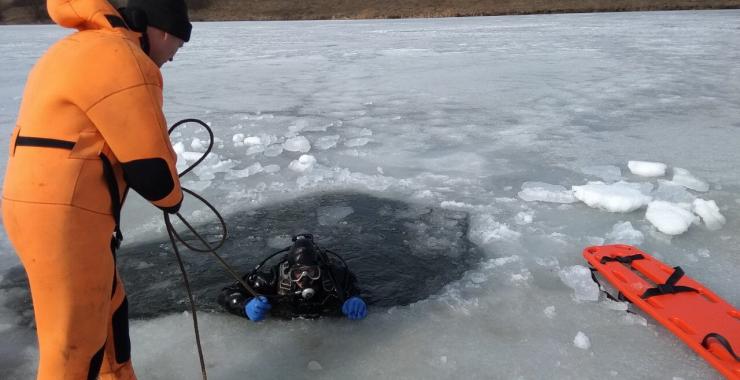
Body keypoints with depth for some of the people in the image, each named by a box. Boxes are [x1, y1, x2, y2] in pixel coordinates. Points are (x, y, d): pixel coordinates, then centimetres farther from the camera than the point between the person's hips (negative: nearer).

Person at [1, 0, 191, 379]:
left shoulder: (83, 48, 18)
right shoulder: (125, 60, -16)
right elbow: (150, 163, -17)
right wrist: (170, 196, 5)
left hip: (41, 201, 10)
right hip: (63, 213, -10)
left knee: (106, 306, 23)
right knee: (76, 337, 0)